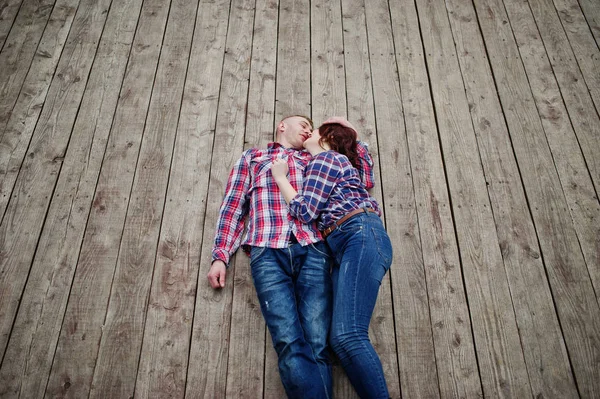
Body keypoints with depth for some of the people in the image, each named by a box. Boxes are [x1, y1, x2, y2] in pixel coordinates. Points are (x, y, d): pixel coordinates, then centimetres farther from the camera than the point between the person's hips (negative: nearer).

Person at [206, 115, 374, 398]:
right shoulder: (252, 157, 27)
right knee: (290, 344, -19)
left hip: (313, 251, 2)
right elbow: (233, 206, 18)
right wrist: (220, 256, 7)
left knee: (317, 344, -14)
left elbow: (365, 180, 28)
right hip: (267, 253, -1)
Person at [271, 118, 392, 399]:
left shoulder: (325, 158, 7)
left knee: (348, 335, -23)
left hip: (361, 238, -9)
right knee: (339, 339, -6)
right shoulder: (338, 162, 34)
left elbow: (305, 211, -1)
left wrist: (280, 177, 12)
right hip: (346, 248, 9)